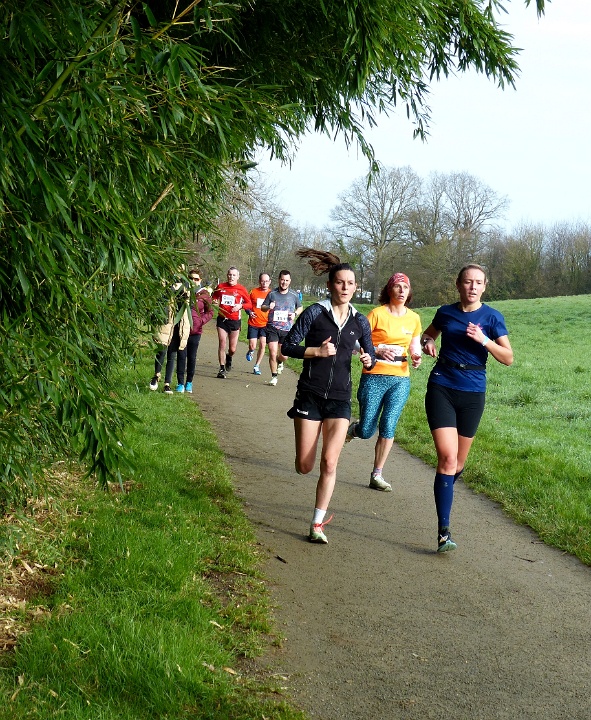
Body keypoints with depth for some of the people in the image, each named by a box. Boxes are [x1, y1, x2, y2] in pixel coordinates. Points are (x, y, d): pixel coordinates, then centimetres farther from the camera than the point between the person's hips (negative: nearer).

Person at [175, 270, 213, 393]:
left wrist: (201, 321, -9)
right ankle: (180, 383, 3)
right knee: (181, 356, -2)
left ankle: (189, 382, 21)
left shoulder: (204, 295, 1)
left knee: (192, 357, 8)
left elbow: (210, 312, 7)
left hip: (195, 331, 0)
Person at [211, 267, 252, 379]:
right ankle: (222, 369, 1)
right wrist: (214, 302, -2)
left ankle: (229, 357, 41)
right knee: (222, 343, -9)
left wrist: (240, 306, -13)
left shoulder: (241, 289, -2)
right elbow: (214, 298, 20)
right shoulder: (220, 287, 4)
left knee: (232, 349, 4)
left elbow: (249, 304, 4)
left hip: (235, 321, -1)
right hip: (222, 319, 1)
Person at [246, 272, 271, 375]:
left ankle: (257, 366, 9)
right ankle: (250, 352, 35)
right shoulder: (253, 292, -1)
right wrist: (250, 313, -10)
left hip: (265, 324, 0)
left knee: (262, 344, -7)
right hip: (253, 323, 0)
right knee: (253, 346, -3)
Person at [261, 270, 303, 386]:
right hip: (272, 328, -1)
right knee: (273, 353, -7)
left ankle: (280, 362, 37)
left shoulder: (294, 295, 3)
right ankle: (274, 376, 11)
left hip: (287, 330, 1)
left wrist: (295, 314, -3)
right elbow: (262, 307, 10)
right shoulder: (272, 294, 1)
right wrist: (268, 307, -13)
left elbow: (300, 308, 18)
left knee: (284, 355, -1)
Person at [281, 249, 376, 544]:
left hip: (340, 398, 2)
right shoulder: (315, 313, -5)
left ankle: (317, 525, 5)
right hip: (310, 395, -2)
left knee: (329, 463, -9)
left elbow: (371, 356, 14)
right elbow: (287, 346, -5)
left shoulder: (360, 321, 5)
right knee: (304, 467, -1)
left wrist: (368, 360, -9)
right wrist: (317, 351, -19)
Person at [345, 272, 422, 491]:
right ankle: (352, 429, 38)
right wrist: (378, 350, -22)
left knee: (388, 427, -6)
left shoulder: (413, 319, 7)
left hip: (400, 380, 3)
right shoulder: (377, 314, -7)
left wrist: (416, 358, -4)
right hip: (374, 378, -3)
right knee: (366, 431, 0)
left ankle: (377, 475, 7)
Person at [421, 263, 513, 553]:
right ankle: (443, 531, -15)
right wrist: (427, 343, 0)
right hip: (441, 388, -1)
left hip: (472, 393, 1)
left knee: (458, 462, 12)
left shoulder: (492, 317, -2)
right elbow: (428, 333, 23)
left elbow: (508, 358, -6)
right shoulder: (446, 312, 4)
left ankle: (443, 493, 45)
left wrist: (484, 340, -21)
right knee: (447, 457, -15)